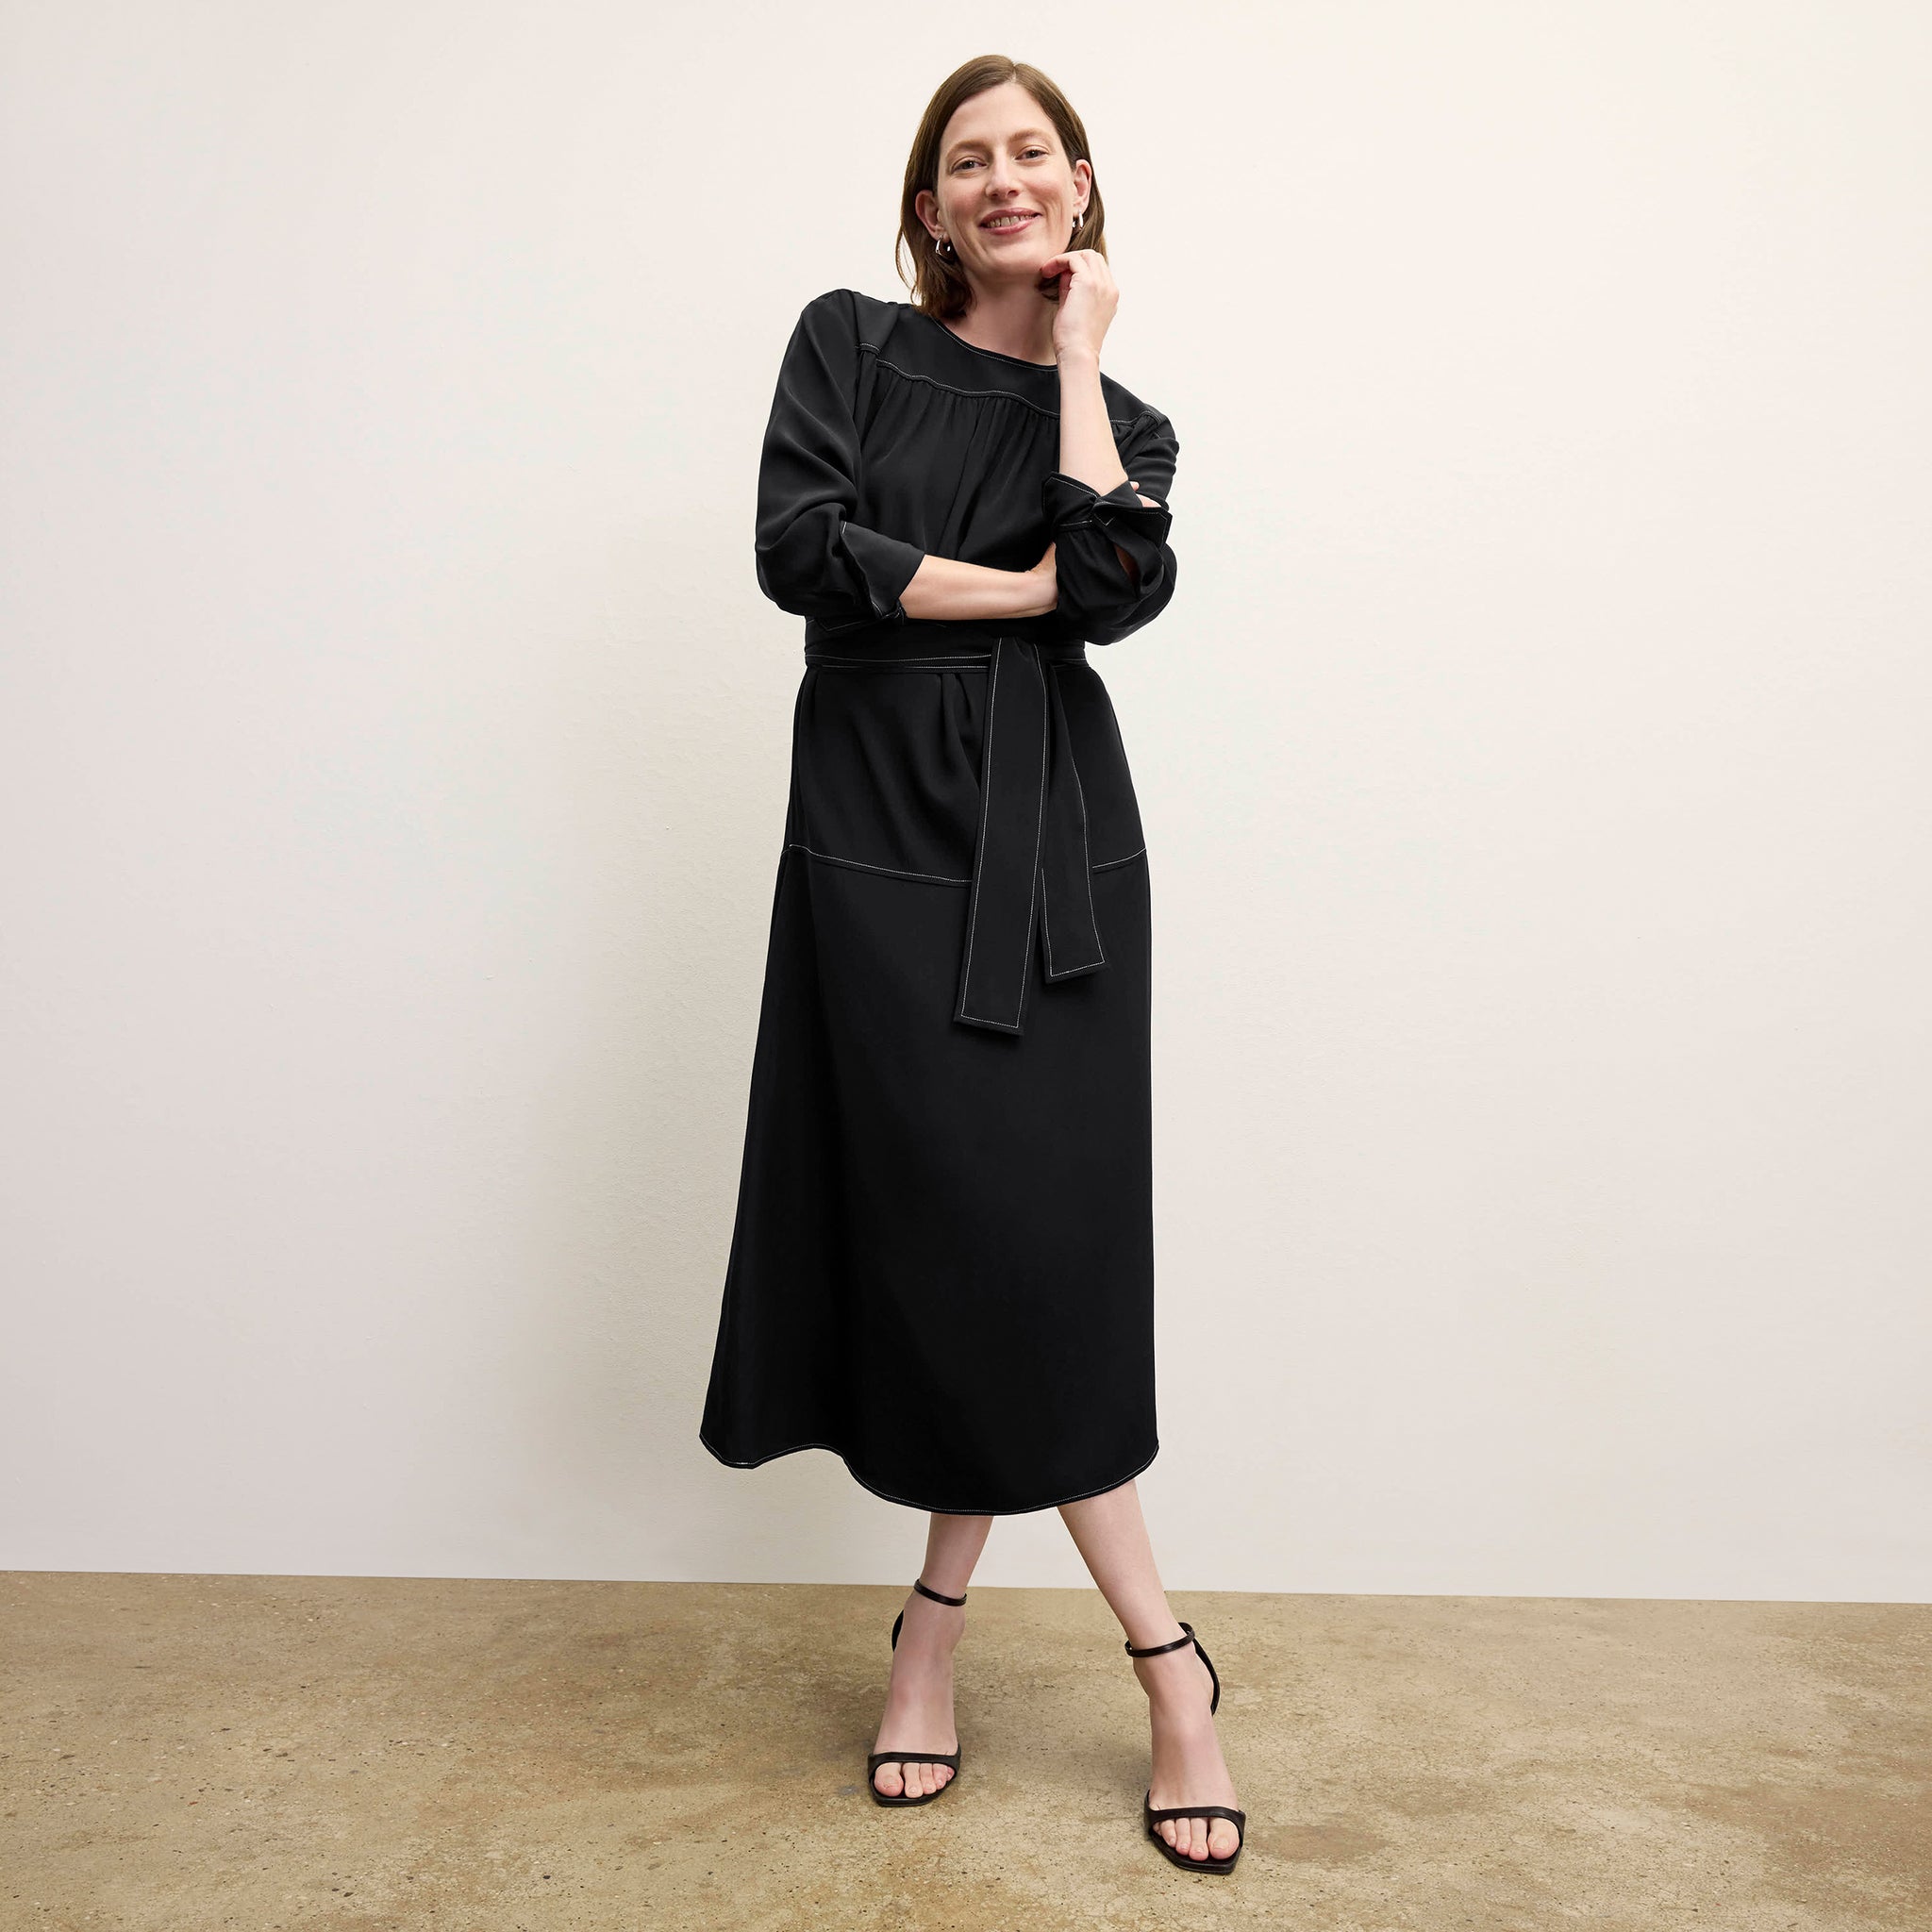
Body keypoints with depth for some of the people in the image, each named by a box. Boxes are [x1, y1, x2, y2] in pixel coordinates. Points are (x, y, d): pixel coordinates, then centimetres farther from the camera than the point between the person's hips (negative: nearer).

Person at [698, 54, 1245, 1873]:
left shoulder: (1115, 414, 14)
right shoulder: (848, 343, 10)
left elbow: (1121, 582, -9)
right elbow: (798, 546, -7)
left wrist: (1073, 347, 0)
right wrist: (1024, 587, -5)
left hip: (1050, 838, 2)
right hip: (880, 833, -1)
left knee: (1037, 1228, -1)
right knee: (964, 1225, -4)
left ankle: (940, 1611, 20)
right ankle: (1165, 1663, 11)